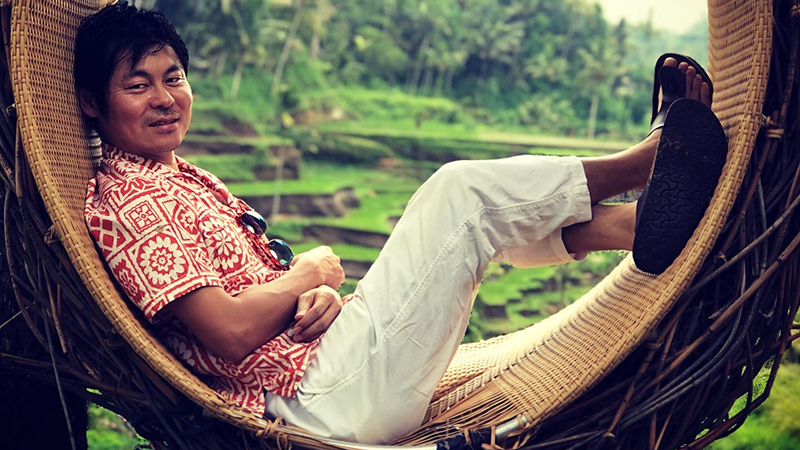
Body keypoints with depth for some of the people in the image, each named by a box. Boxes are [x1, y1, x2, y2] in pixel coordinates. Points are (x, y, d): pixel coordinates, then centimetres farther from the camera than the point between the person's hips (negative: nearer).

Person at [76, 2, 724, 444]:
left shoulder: (184, 177, 20)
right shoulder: (124, 204, -10)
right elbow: (231, 331, -21)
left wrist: (323, 294, -4)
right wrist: (309, 273, -5)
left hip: (322, 356, 10)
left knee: (477, 213, 6)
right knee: (460, 192, -14)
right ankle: (648, 159, 3)